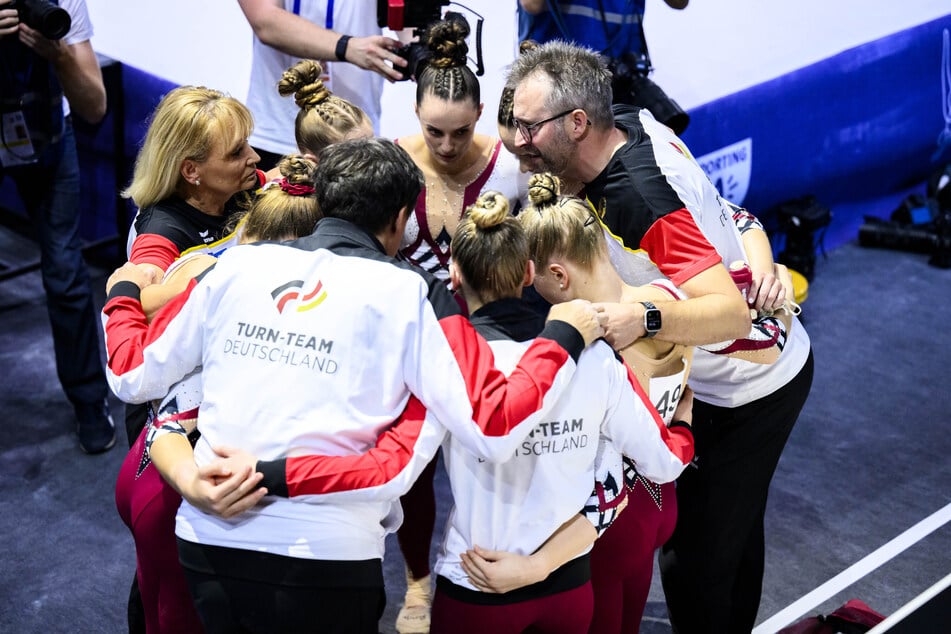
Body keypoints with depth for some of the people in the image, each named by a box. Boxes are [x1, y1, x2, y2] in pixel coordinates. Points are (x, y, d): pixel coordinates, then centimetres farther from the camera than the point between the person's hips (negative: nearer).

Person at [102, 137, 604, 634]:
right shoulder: (407, 293, -4)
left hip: (207, 540, 3)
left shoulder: (237, 265, 5)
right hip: (326, 555, -3)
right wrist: (563, 337, 3)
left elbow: (132, 376, 12)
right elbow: (492, 428, -11)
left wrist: (122, 294, 31)